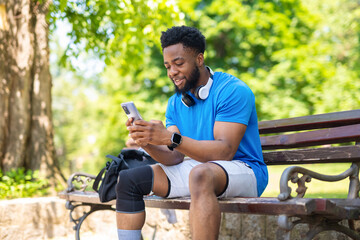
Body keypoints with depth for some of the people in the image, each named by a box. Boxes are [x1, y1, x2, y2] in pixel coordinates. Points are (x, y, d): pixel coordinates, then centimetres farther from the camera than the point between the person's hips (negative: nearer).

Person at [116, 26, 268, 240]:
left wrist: (170, 138, -31)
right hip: (196, 169, 7)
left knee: (200, 173, -40)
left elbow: (225, 151, -24)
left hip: (243, 171, -7)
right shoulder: (175, 103, 10)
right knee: (129, 179, -3)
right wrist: (147, 144, -20)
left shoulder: (233, 91, -13)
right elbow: (175, 157, 1)